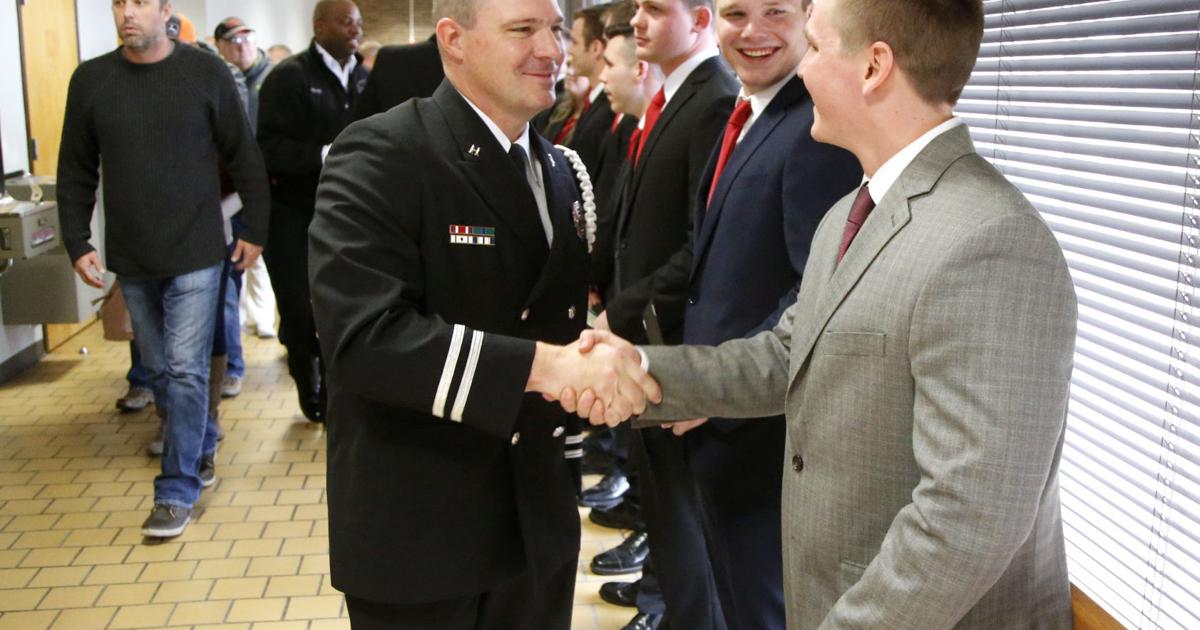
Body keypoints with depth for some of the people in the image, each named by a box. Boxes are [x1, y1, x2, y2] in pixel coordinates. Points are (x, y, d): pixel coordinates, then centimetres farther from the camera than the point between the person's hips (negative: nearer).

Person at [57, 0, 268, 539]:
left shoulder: (207, 73, -6)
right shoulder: (90, 80, 1)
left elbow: (245, 160, -1)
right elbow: (75, 172, 6)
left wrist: (255, 231, 0)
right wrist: (77, 243, 1)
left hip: (195, 252, -3)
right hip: (131, 258, 4)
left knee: (186, 370, -4)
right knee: (159, 369, 14)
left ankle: (177, 490, 6)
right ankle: (202, 447, 36)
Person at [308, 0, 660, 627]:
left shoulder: (558, 170, 10)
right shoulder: (381, 154, -15)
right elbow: (361, 332, -26)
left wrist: (598, 367, -7)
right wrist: (542, 365, -31)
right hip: (419, 528, -6)